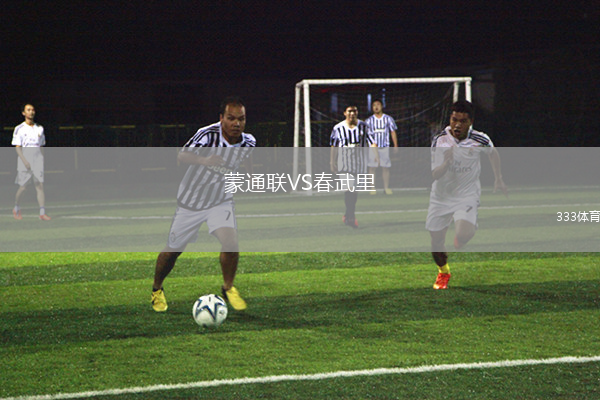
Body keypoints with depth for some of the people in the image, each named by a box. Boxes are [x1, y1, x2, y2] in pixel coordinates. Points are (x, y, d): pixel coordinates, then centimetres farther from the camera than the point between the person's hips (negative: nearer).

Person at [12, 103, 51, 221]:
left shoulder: (39, 128, 12)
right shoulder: (19, 128, -1)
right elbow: (17, 147, -5)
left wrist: (43, 160, 12)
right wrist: (25, 161, -16)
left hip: (38, 159, 3)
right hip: (25, 160, -3)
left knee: (40, 186, -7)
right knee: (22, 187, 1)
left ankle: (42, 212, -11)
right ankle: (16, 208, 25)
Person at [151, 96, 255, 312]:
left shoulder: (248, 142, -10)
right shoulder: (208, 134, -26)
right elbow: (182, 156, -38)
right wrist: (203, 160, -55)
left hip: (221, 201, 2)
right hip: (190, 201, -2)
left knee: (231, 244, -21)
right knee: (173, 250, 8)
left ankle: (228, 288, 4)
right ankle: (157, 290, 36)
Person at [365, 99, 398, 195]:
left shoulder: (388, 119, 6)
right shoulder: (369, 120, 5)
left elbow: (393, 132, 10)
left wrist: (395, 145, 5)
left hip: (385, 147, 0)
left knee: (386, 167, 0)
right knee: (372, 167, -3)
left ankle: (386, 188, 8)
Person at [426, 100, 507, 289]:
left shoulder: (480, 140, -11)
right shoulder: (439, 141, -13)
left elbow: (493, 153, 13)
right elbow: (435, 174, -16)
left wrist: (498, 179, 15)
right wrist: (446, 163, -35)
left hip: (467, 195, -1)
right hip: (441, 196, 1)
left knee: (464, 234, -28)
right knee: (436, 246, 4)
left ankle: (458, 245, 12)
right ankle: (443, 272, 38)